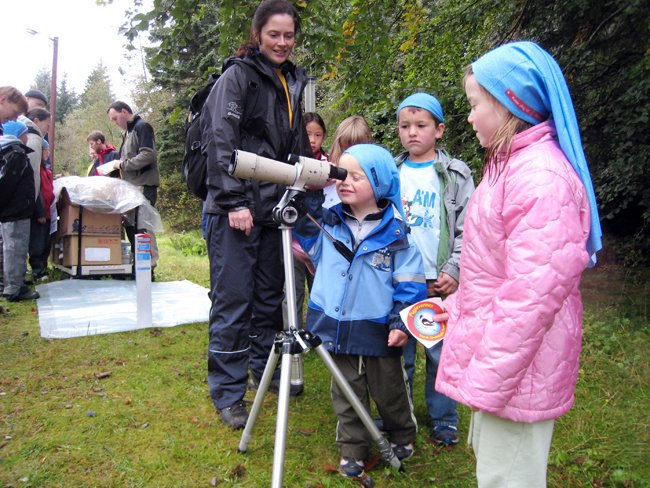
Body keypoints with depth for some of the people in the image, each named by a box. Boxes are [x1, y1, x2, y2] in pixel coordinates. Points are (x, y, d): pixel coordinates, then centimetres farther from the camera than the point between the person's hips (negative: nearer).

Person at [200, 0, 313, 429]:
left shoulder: (294, 82, 17)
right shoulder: (238, 76, -4)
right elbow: (220, 142, -14)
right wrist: (234, 201, -20)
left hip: (274, 208, 7)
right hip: (235, 210, -7)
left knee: (270, 296, 15)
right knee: (232, 301, -2)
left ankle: (264, 369, 32)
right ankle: (228, 393, 10)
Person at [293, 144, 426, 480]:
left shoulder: (395, 232, -10)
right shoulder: (329, 223, 1)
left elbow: (409, 283, -9)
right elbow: (305, 236, 15)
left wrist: (402, 323, -16)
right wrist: (307, 195, 0)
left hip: (379, 331, -3)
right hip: (337, 327, 3)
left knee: (389, 391, 16)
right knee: (347, 394, 14)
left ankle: (402, 436, 41)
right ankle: (352, 449, 31)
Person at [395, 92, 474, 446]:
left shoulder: (456, 174, 2)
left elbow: (467, 229, -1)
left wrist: (454, 270, -10)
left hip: (440, 283, -2)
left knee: (441, 353, 6)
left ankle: (444, 419, 25)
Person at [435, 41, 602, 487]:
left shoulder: (542, 178, -23)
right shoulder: (511, 164, 10)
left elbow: (532, 293, -27)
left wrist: (488, 380, -22)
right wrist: (458, 306, 19)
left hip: (518, 362, -10)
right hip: (496, 350, 10)